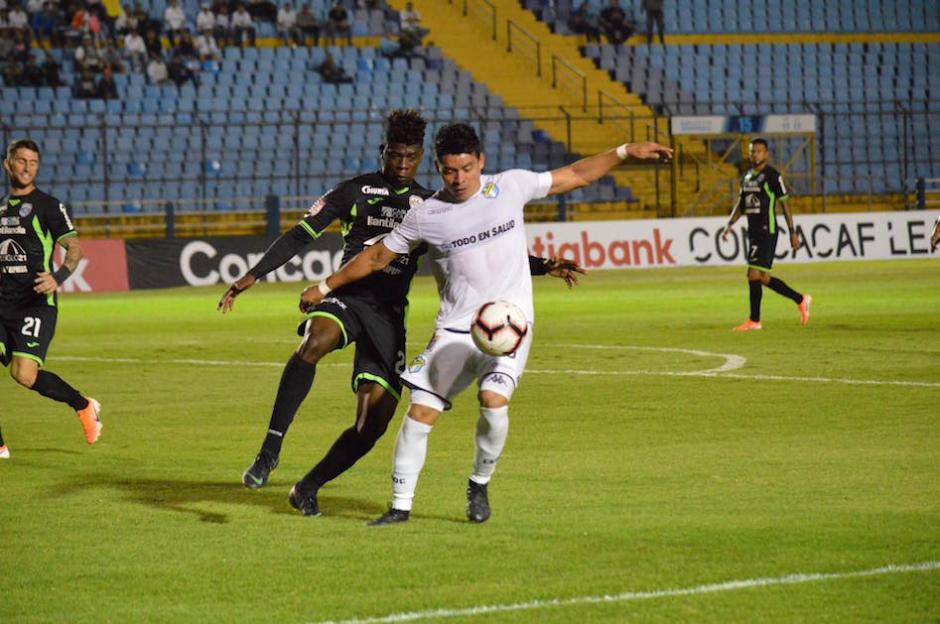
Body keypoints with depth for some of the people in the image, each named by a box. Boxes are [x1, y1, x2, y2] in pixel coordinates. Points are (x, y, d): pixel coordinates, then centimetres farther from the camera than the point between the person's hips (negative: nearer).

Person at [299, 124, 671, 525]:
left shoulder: (510, 186, -1)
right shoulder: (425, 217, -1)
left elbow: (575, 176, 9)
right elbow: (377, 257, 11)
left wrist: (625, 152, 5)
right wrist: (325, 287, 13)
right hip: (454, 330, 1)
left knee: (493, 399, -23)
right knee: (420, 411, -7)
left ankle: (479, 485, 1)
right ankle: (400, 504, 8)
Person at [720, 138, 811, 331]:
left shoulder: (772, 175, -7)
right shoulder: (746, 176, 15)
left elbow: (784, 204, -6)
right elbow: (740, 204, 21)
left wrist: (792, 232, -7)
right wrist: (729, 225, 8)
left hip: (767, 232, -8)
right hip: (753, 233, 8)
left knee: (754, 274, -13)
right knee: (763, 278, 10)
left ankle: (754, 320, -6)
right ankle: (801, 300, 24)